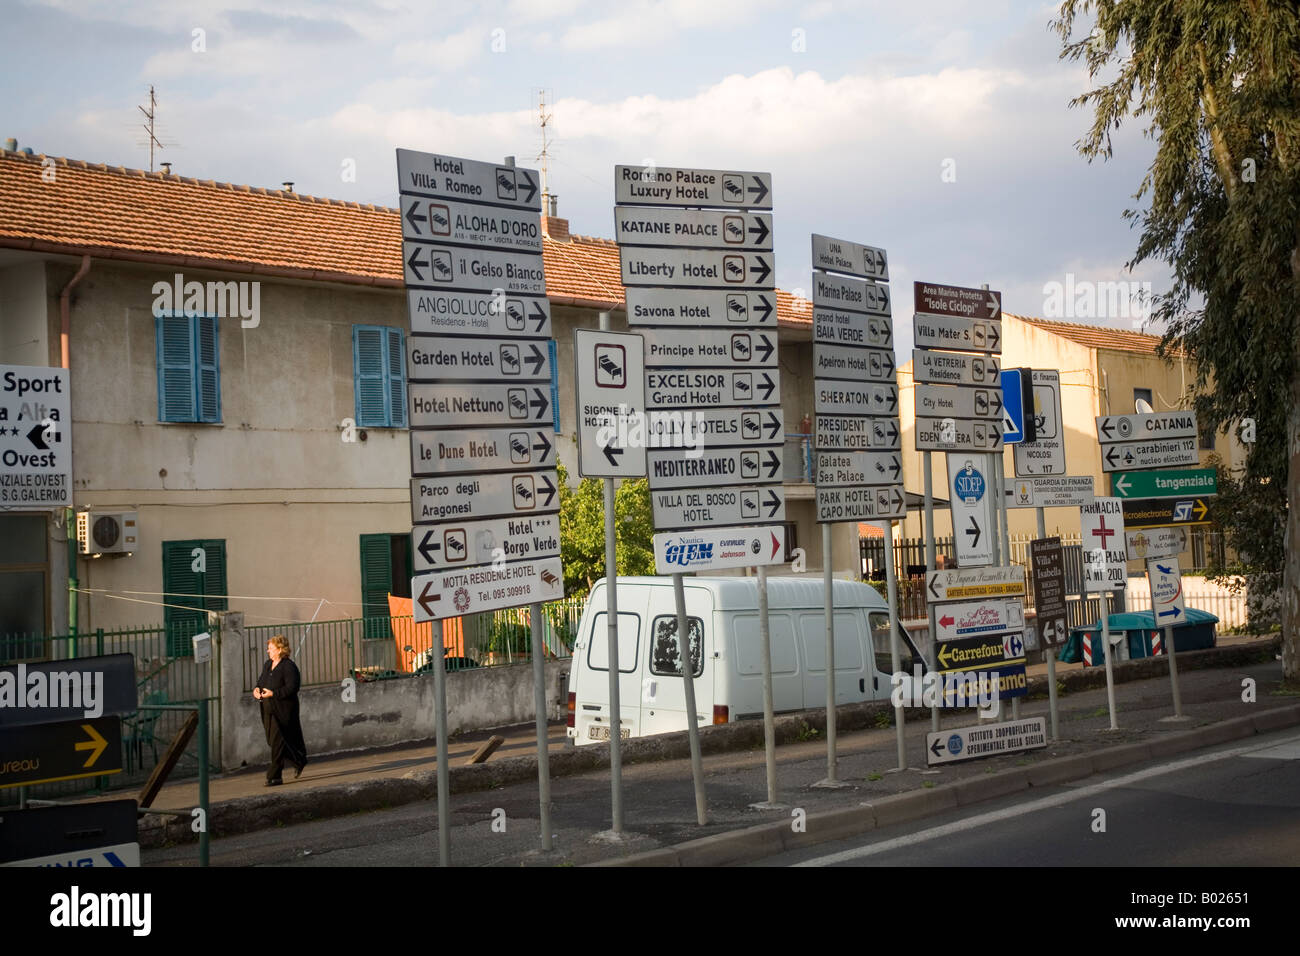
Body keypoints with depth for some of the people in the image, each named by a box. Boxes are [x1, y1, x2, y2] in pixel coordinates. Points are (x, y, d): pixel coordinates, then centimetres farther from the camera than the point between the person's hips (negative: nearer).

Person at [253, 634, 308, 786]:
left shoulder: (289, 666, -12)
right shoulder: (267, 665, 15)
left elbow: (292, 688, -19)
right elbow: (261, 681, 23)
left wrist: (273, 693, -23)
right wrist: (257, 689, 0)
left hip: (283, 711, -9)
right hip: (268, 710, 9)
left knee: (278, 742, -10)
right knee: (272, 741, 14)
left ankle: (274, 776, -5)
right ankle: (299, 763, 34)